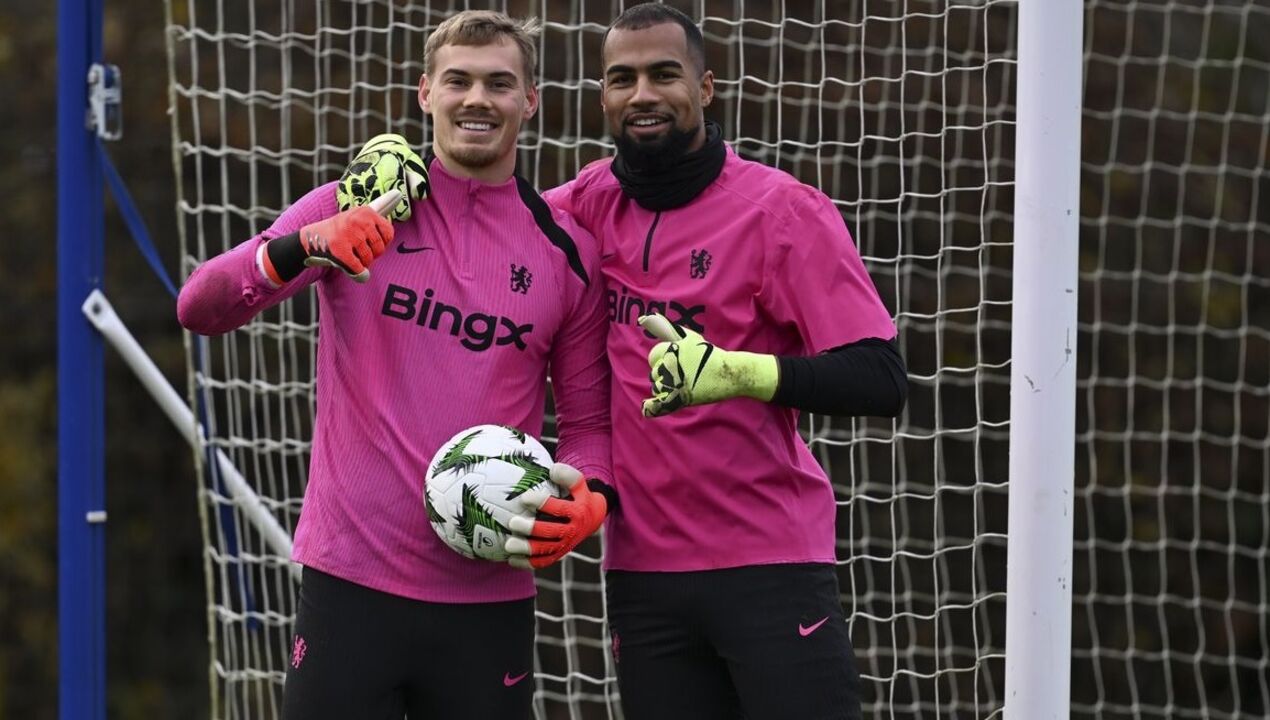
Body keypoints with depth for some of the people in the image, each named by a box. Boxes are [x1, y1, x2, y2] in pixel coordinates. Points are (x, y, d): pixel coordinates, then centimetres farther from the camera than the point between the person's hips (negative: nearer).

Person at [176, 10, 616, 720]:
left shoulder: (566, 252, 7)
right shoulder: (358, 205, 3)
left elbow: (590, 419, 12)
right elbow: (200, 308, -6)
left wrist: (591, 498, -10)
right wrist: (305, 246, -24)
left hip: (489, 601, 2)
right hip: (351, 581, -1)